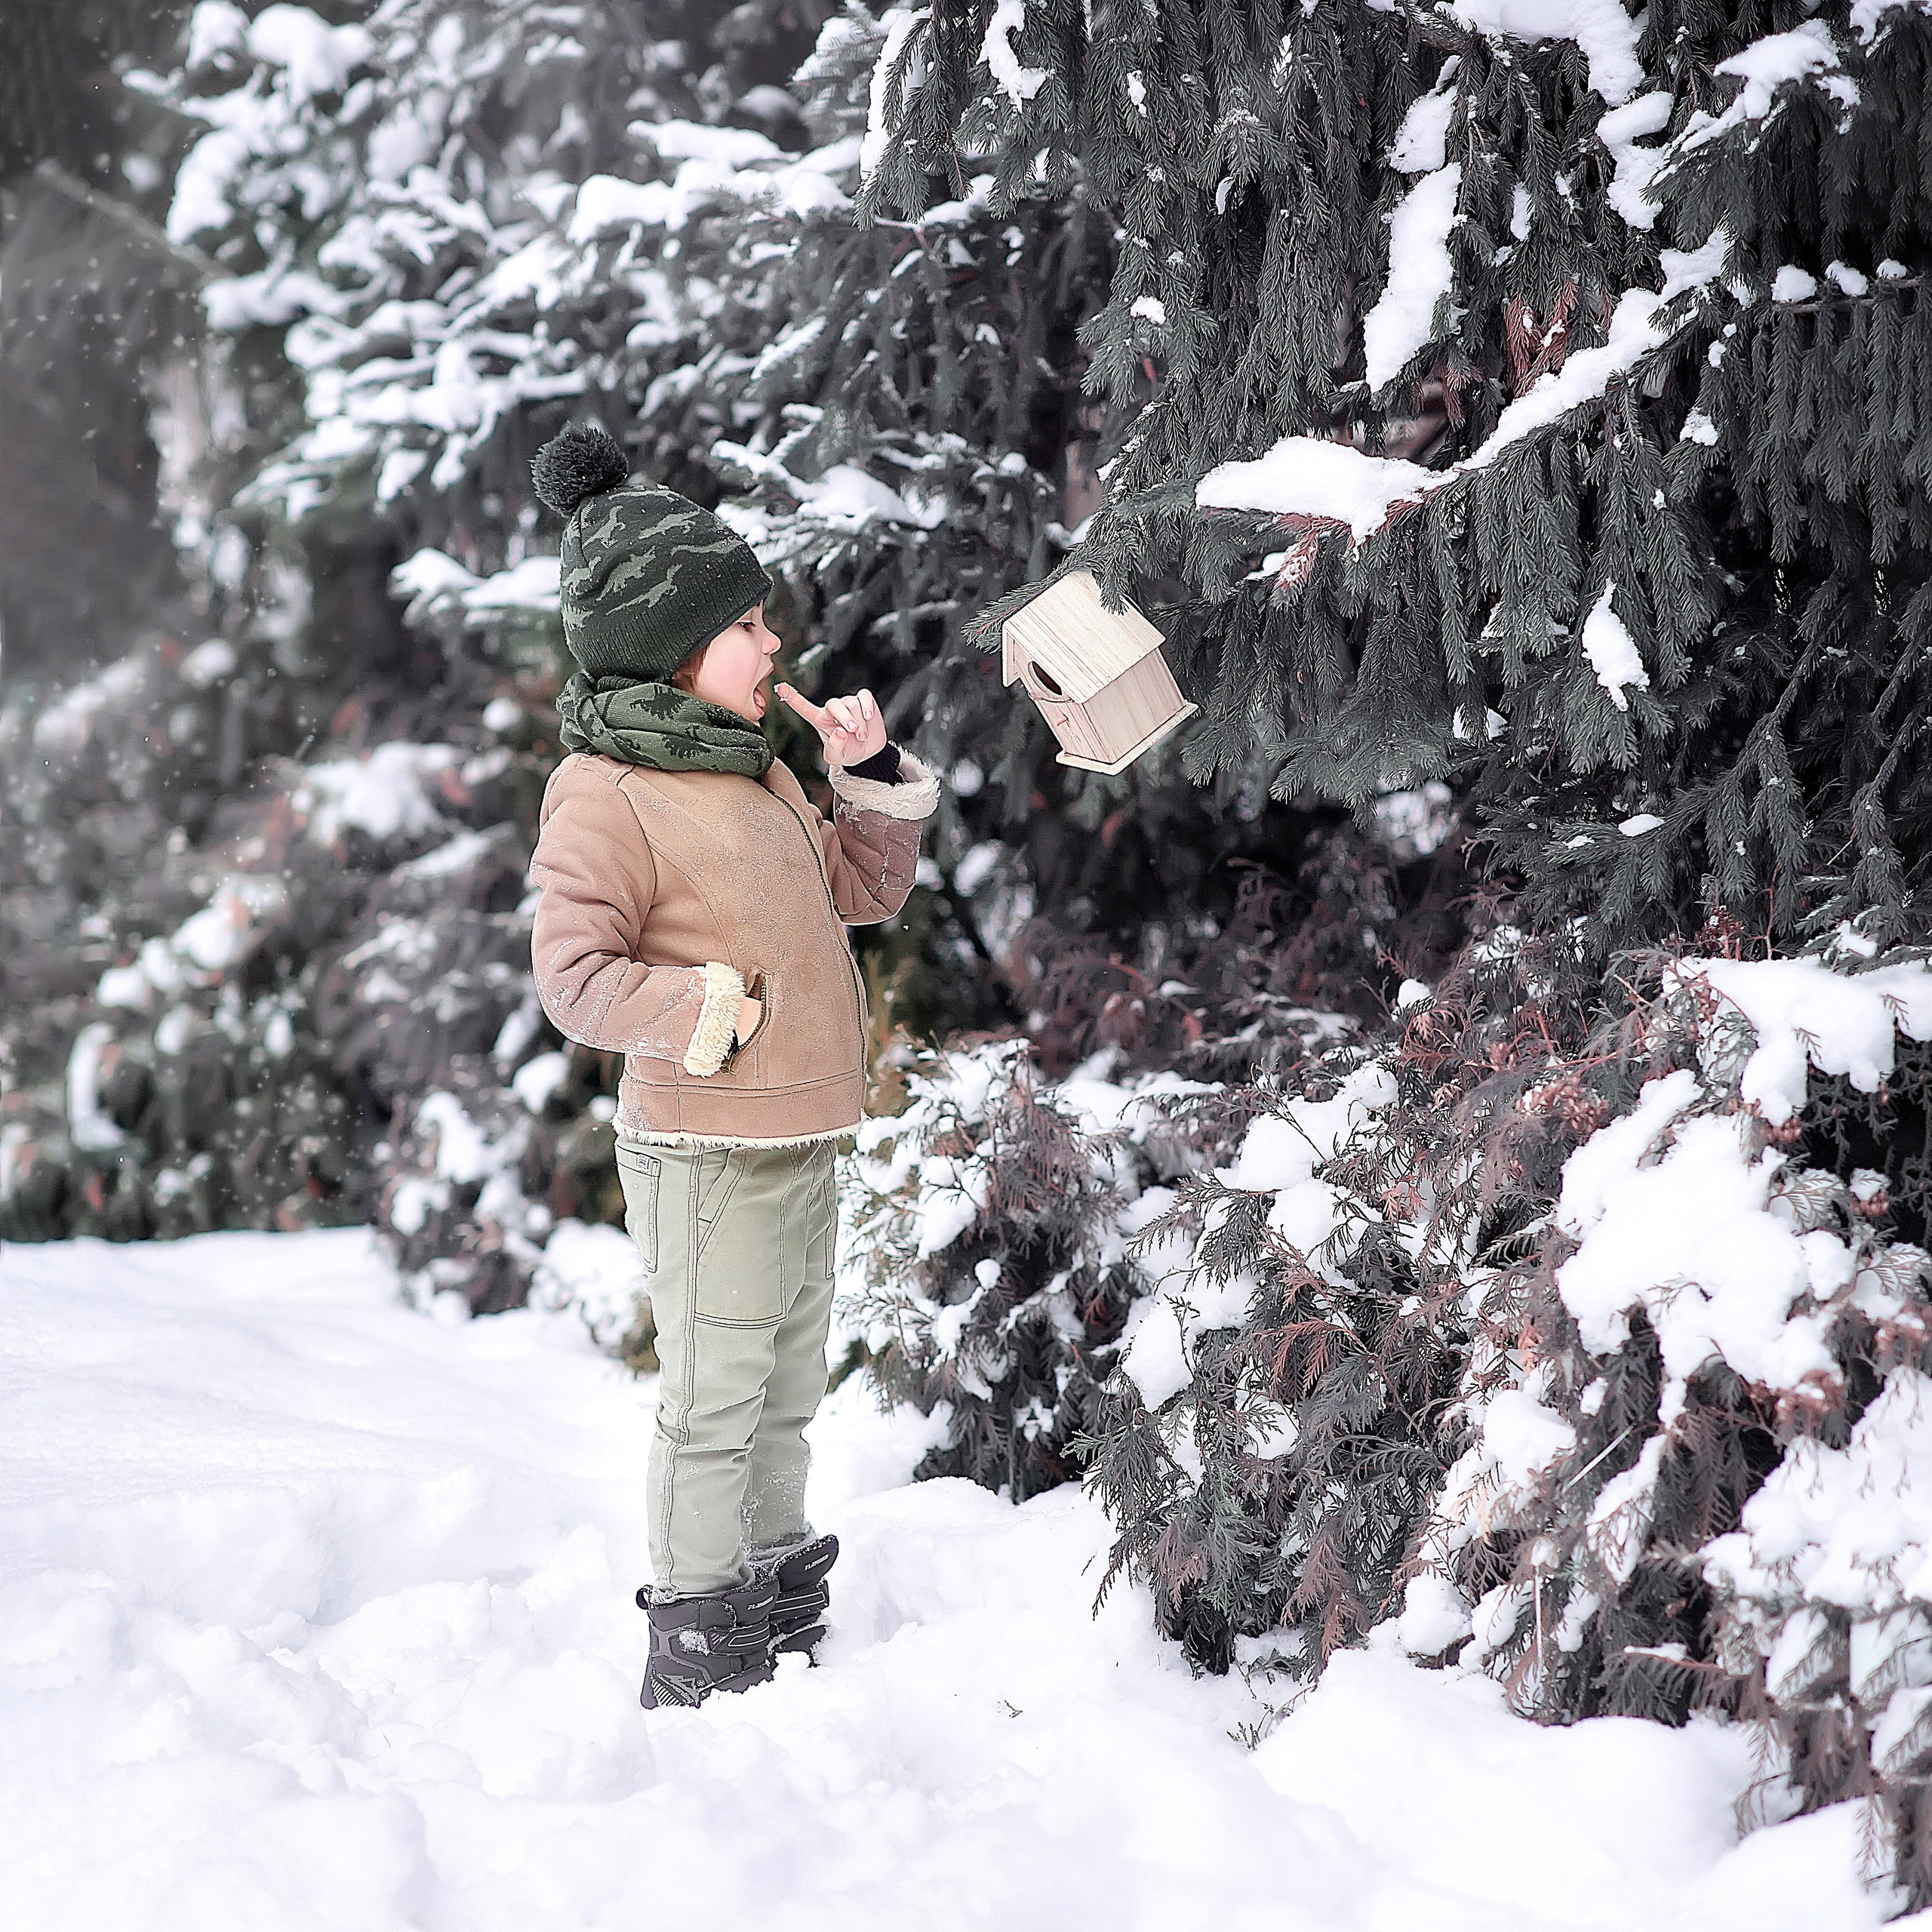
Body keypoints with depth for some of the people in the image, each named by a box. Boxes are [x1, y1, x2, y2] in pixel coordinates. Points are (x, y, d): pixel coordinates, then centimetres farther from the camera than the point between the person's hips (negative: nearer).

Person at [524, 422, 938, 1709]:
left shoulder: (757, 771, 14)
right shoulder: (603, 794, -14)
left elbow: (867, 889, 23)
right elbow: (574, 975, -18)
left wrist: (876, 776, 8)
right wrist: (715, 1014, -21)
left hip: (799, 1140, 9)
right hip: (705, 1151, -9)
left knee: (789, 1390, 17)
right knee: (716, 1401, -3)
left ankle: (784, 1617, 29)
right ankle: (697, 1654, 7)